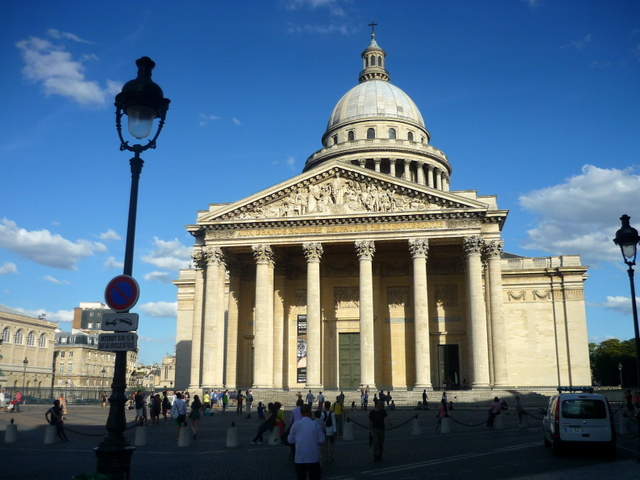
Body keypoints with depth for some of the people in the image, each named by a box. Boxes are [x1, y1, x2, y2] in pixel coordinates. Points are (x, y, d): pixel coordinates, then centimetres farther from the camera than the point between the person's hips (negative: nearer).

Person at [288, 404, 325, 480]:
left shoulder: (296, 424, -4)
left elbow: (290, 440, 2)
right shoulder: (316, 425, -7)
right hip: (313, 458, -1)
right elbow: (321, 440, -5)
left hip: (300, 458, 1)